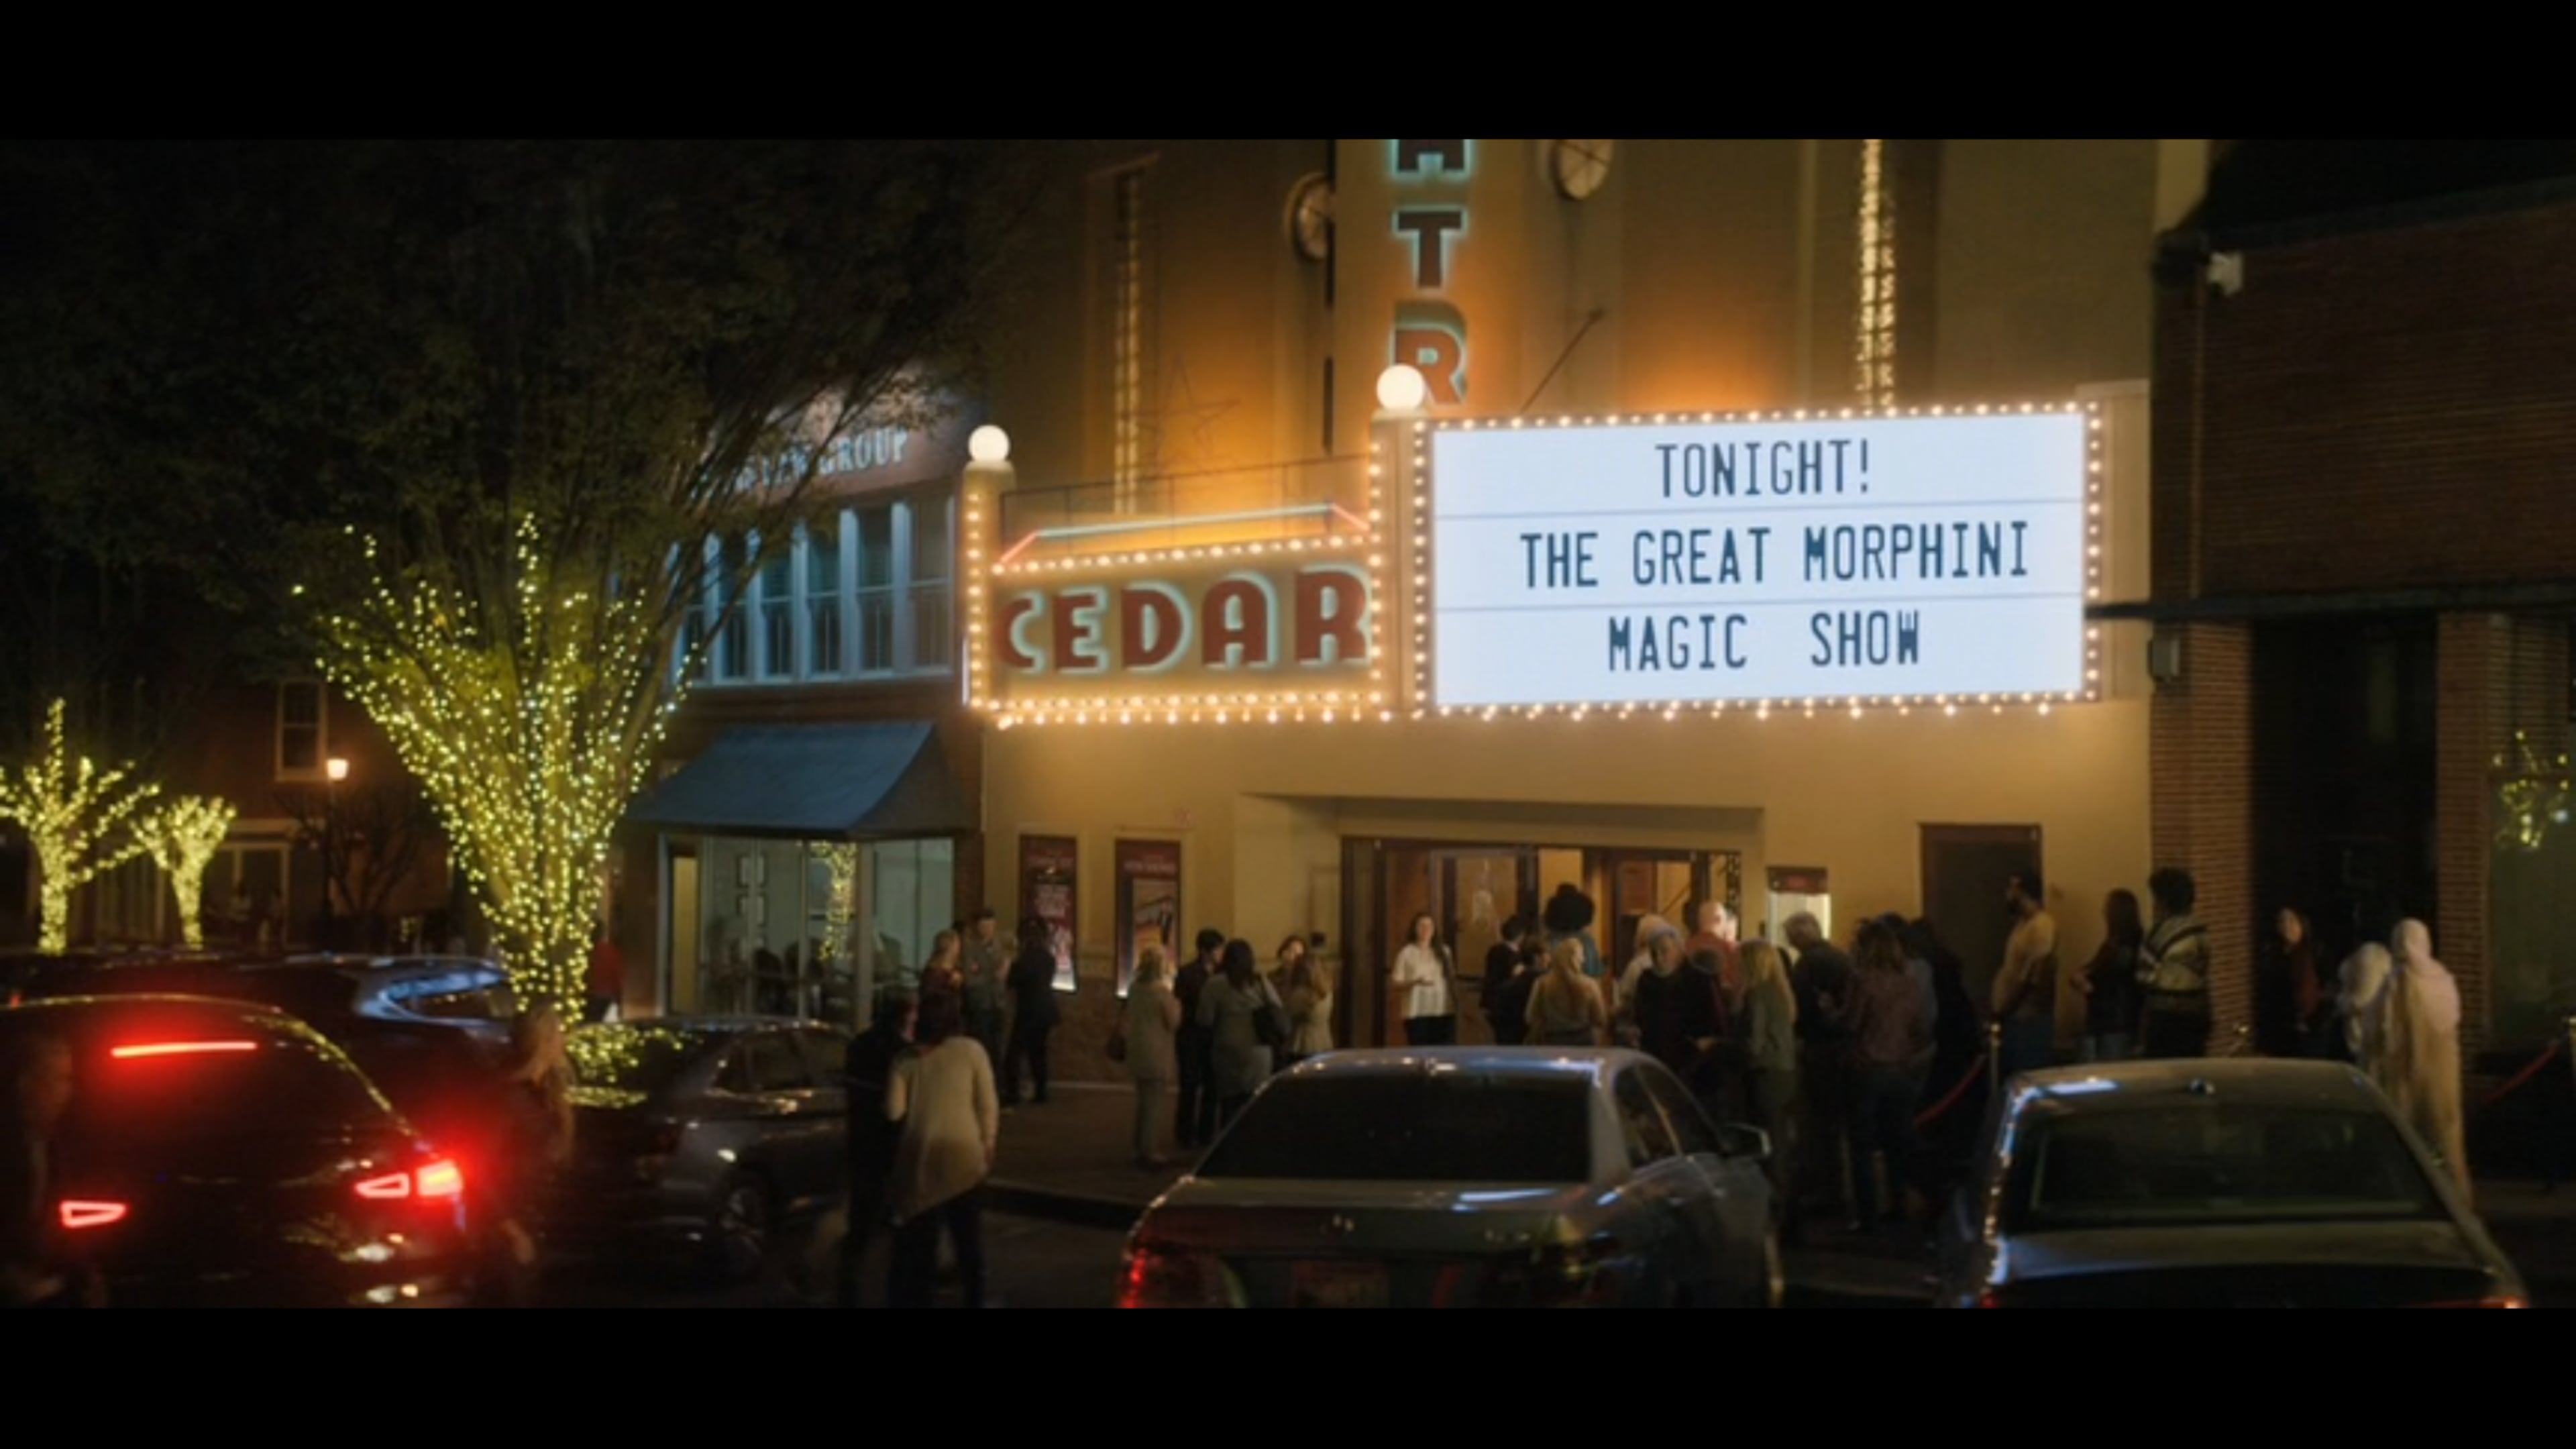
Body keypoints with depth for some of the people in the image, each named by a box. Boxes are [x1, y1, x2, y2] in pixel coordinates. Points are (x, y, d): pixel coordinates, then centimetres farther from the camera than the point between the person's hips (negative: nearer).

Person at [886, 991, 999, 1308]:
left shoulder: (908, 1058, 3)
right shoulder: (971, 1049, -2)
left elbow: (894, 1110, -2)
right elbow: (988, 1105, -4)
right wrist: (988, 1147, 6)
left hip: (920, 1154, 1)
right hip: (964, 1153, -1)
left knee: (921, 1235, 10)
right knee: (968, 1234, 12)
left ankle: (918, 1298, 12)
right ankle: (974, 1298, 15)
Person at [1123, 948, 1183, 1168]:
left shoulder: (1135, 989, 5)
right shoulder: (1162, 991, -17)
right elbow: (1174, 1022, -12)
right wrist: (1176, 1003, 0)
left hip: (1138, 1053, 7)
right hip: (1158, 1055, -7)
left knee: (1144, 1102, 18)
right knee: (1156, 1103, -1)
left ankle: (1142, 1149, 23)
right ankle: (1150, 1152, -1)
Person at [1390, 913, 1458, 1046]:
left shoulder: (1443, 951, 12)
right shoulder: (1407, 953, 0)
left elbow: (1452, 977, 17)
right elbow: (1397, 984, -1)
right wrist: (1416, 982, -18)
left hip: (1443, 1011, 3)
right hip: (1417, 1012, -3)